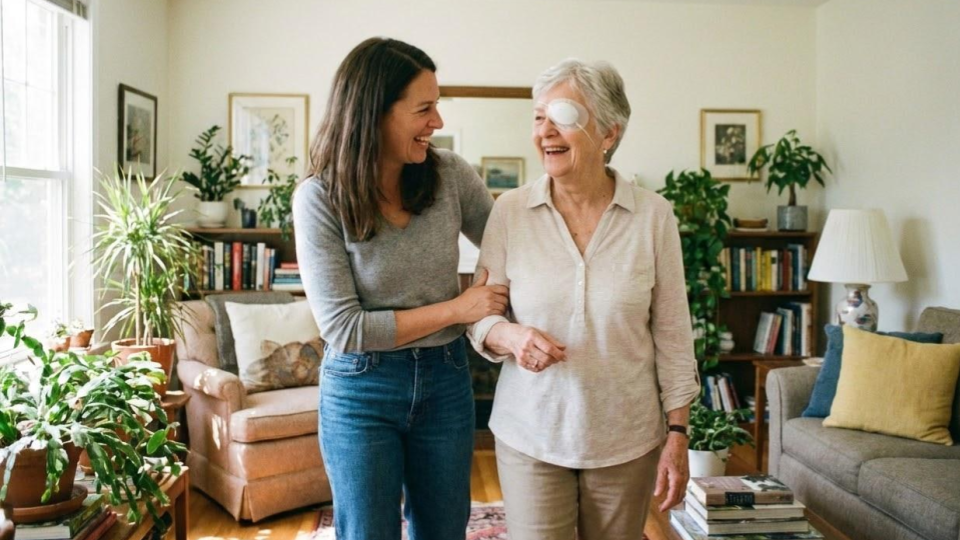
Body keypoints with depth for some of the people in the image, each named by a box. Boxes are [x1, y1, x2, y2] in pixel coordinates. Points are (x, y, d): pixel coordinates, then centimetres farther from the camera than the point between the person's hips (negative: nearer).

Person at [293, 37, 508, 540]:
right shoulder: (319, 197, -15)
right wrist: (456, 309, -16)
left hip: (446, 381, 3)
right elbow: (342, 328, -17)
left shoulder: (450, 174, -7)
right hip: (361, 390, -3)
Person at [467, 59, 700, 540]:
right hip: (531, 434, 0)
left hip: (626, 439, 0)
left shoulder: (653, 215, -7)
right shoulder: (510, 211, -6)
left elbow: (672, 334, -2)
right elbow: (481, 318, 1)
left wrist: (678, 433, -1)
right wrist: (510, 336, -21)